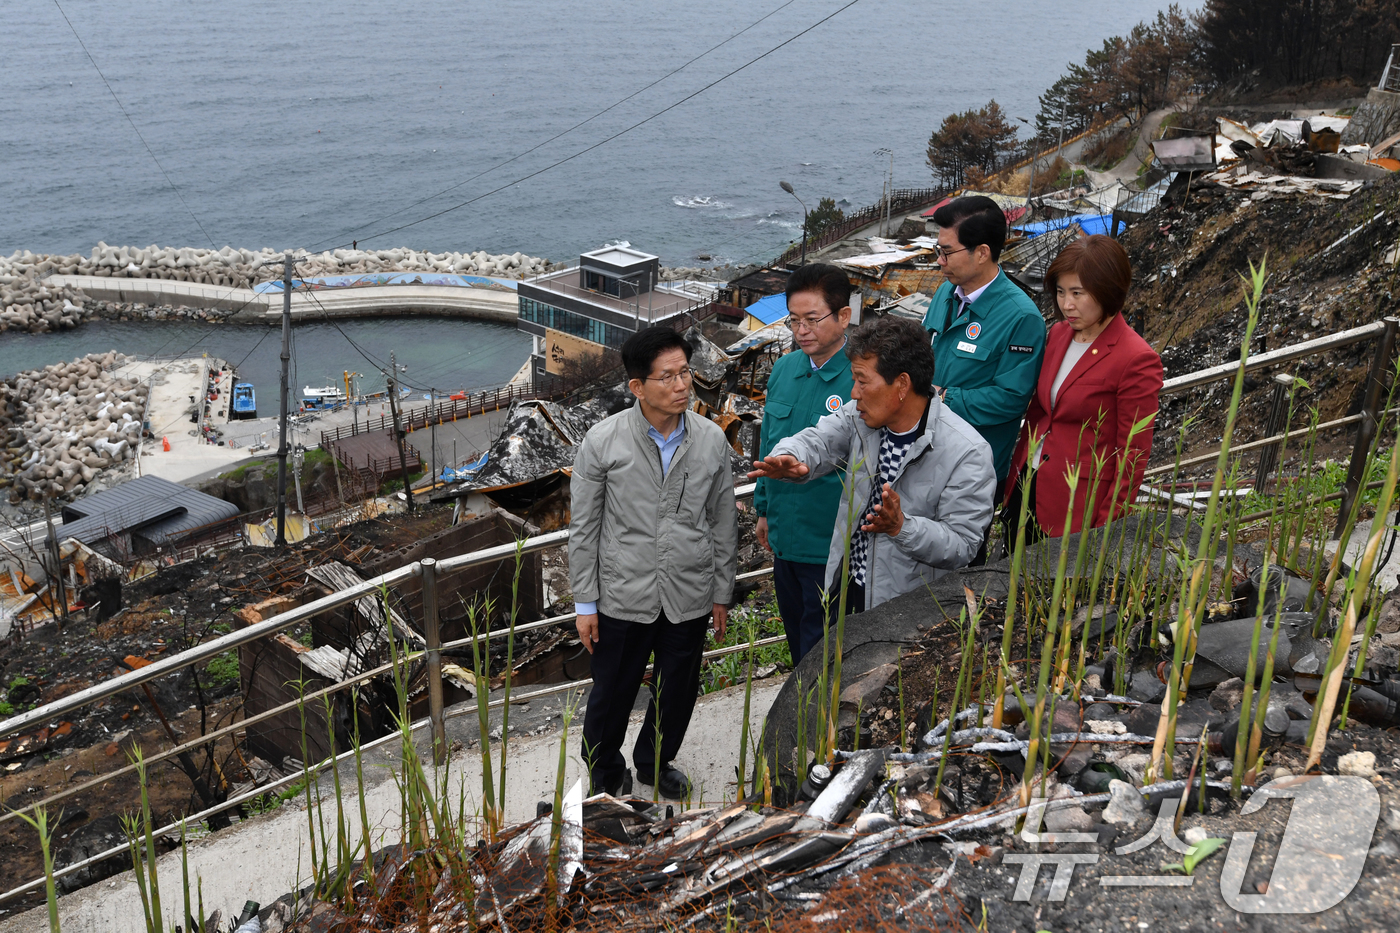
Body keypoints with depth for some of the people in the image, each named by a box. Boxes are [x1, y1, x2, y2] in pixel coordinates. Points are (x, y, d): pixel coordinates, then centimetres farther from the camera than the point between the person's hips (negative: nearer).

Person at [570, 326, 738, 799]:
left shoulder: (712, 439, -6)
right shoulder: (602, 441, -13)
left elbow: (723, 522, 5)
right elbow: (583, 527, -5)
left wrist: (722, 593, 8)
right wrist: (585, 603, -3)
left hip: (690, 597, 2)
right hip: (623, 597, -2)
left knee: (678, 693, 18)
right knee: (612, 694, 13)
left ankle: (654, 762, 47)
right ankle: (606, 773, 40)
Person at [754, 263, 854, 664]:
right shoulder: (783, 369, 3)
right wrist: (764, 508, 18)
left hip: (830, 545, -7)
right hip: (784, 536, 7)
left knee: (819, 649, 6)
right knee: (795, 636, 23)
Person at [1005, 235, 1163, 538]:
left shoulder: (1137, 361, -18)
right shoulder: (1059, 333, 4)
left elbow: (1132, 457, -15)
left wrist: (1108, 528, -13)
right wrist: (1016, 472, 12)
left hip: (1077, 508, -7)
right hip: (1026, 490, 7)